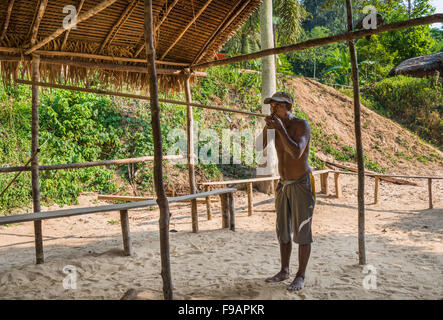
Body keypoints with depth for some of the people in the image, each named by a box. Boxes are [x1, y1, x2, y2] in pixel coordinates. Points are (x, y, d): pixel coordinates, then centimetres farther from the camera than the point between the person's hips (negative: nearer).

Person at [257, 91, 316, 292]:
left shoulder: (301, 125, -16)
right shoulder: (275, 125, 2)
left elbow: (297, 153, -31)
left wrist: (280, 128, -29)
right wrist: (266, 127, -21)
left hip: (302, 184, -6)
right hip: (283, 184, 6)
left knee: (302, 231, 1)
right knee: (283, 230, 13)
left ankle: (301, 276, 12)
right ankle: (284, 271, 26)